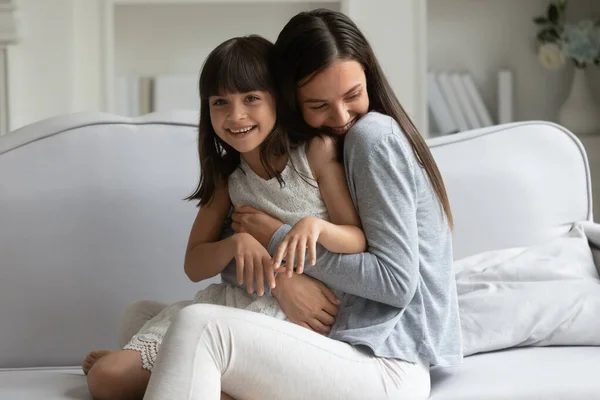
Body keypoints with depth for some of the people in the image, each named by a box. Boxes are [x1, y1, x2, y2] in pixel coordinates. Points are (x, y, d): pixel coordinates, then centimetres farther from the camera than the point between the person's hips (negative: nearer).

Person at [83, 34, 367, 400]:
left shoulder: (317, 152, -8)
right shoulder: (228, 176, 8)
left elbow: (360, 241, -8)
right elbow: (195, 266, 5)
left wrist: (315, 225, -29)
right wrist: (237, 242, -17)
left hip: (296, 314, -4)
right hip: (236, 302, 5)